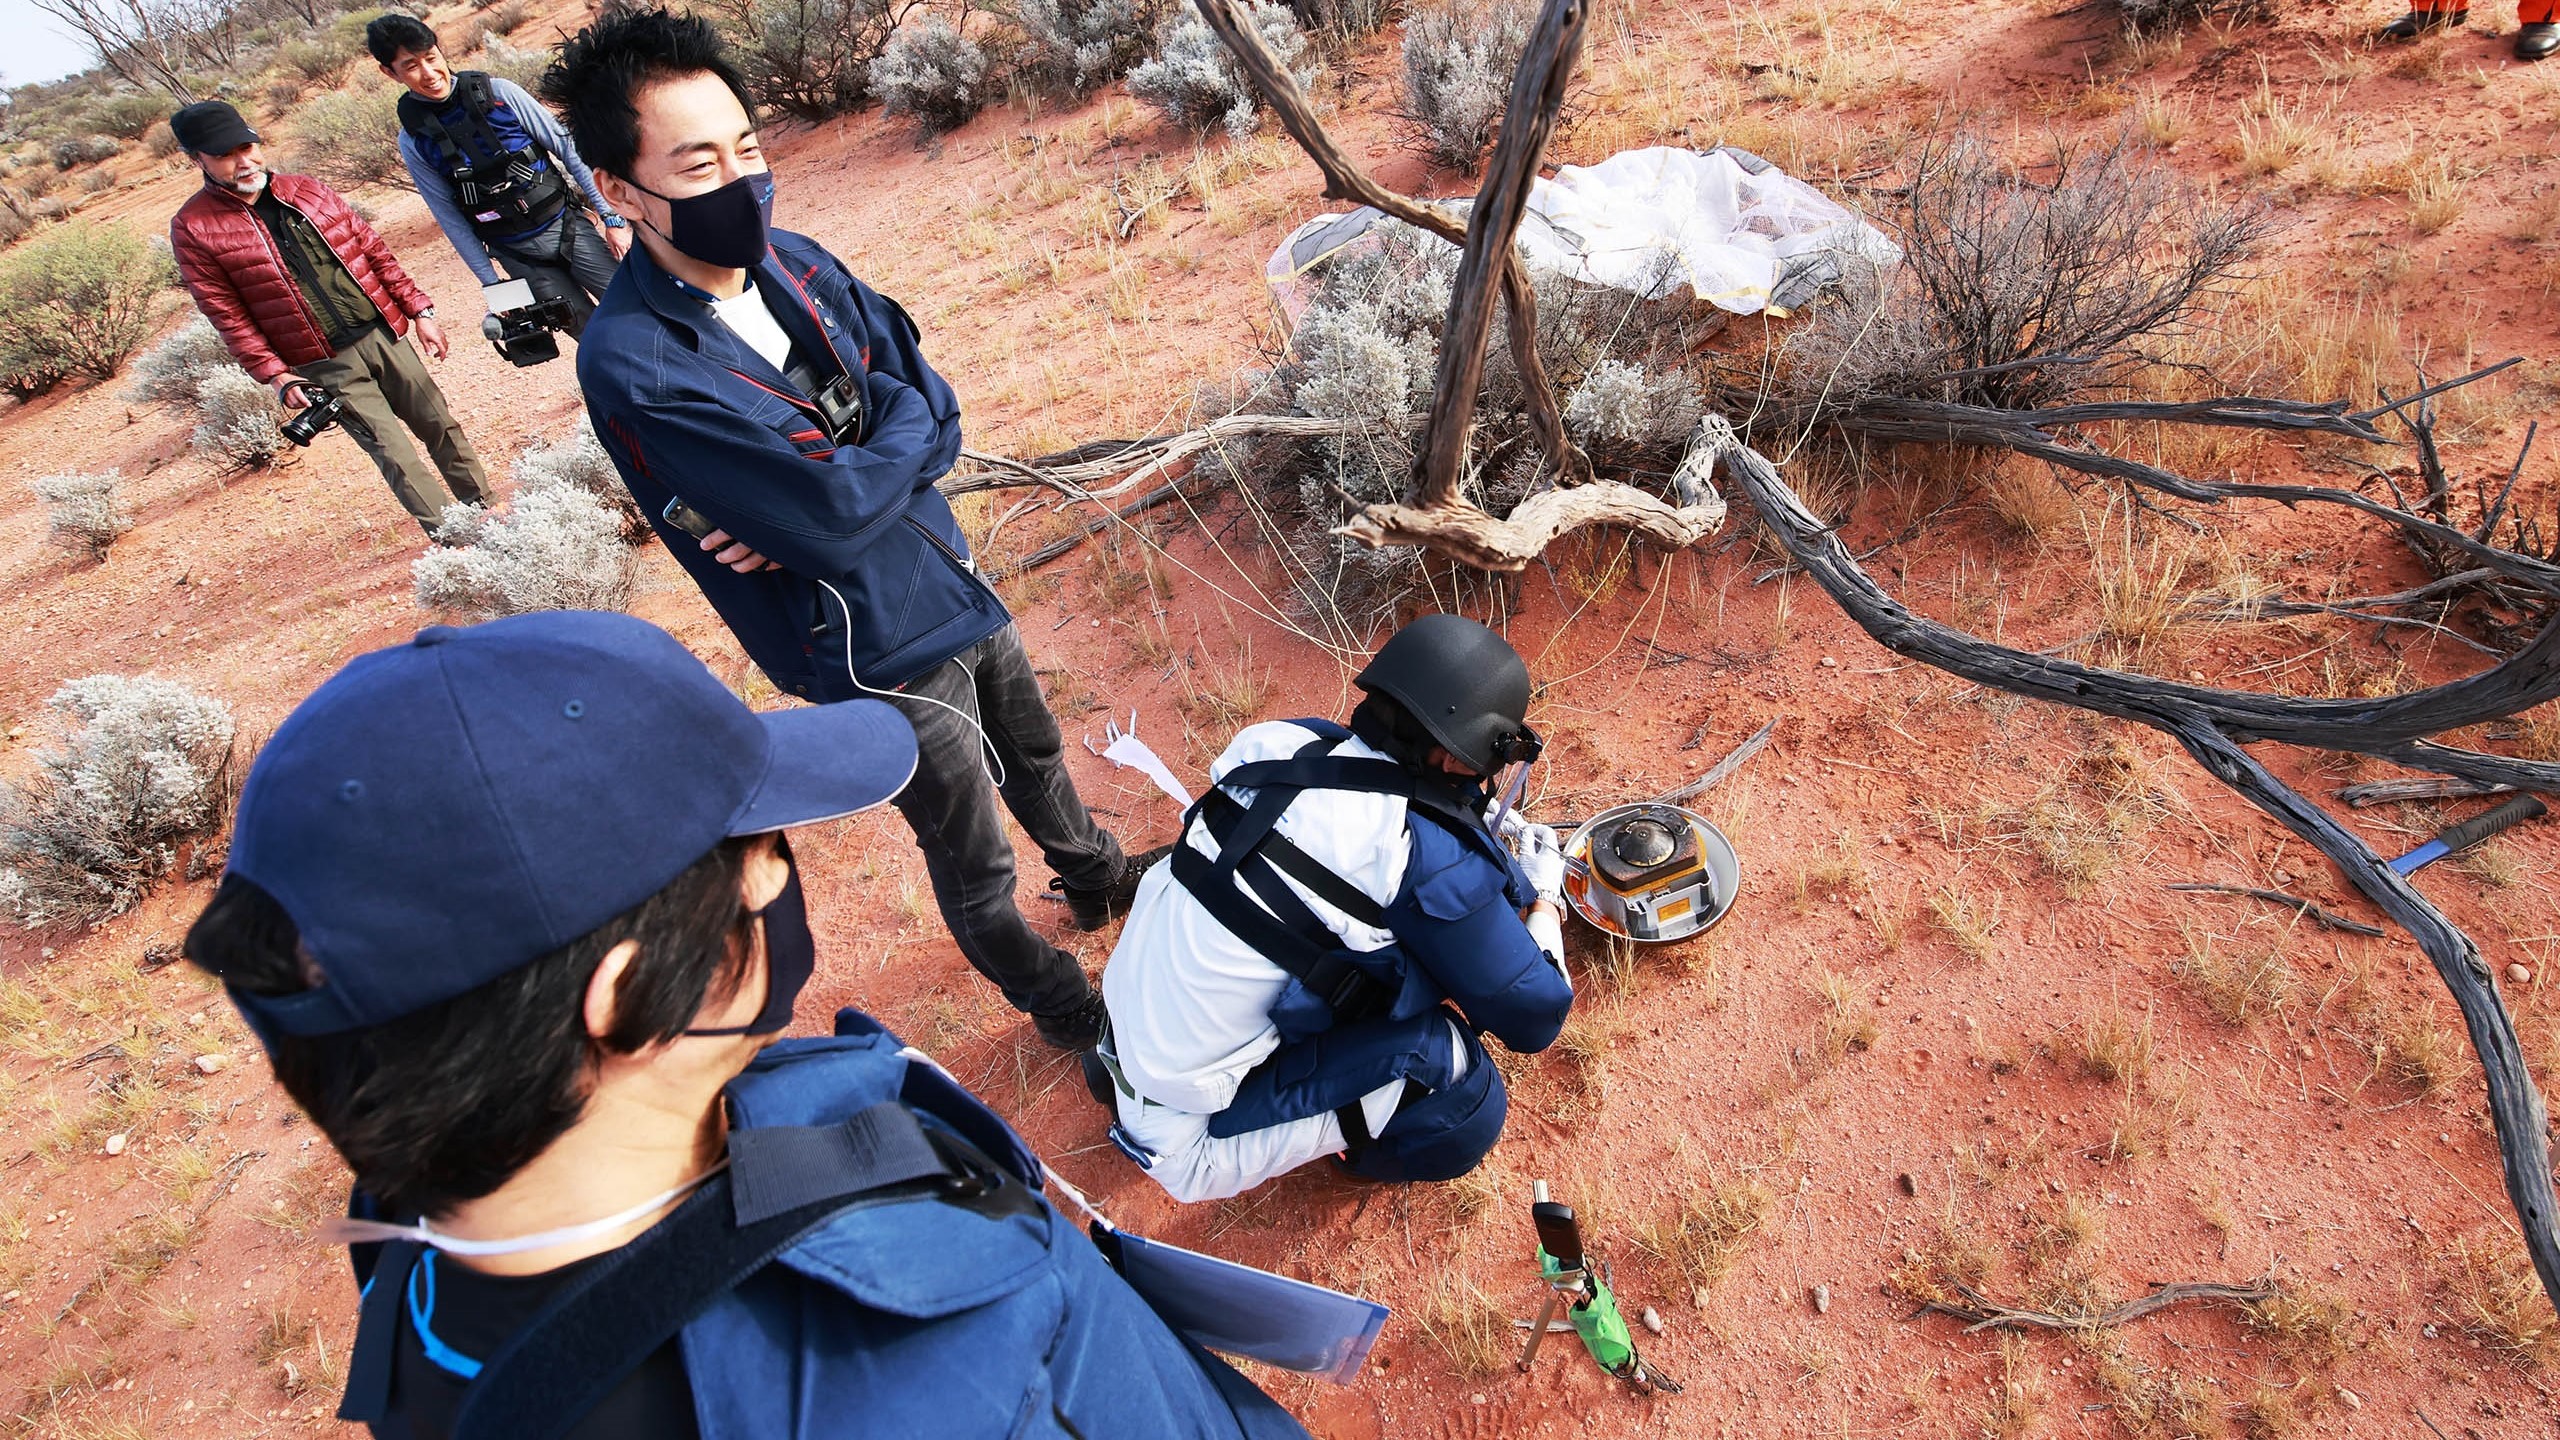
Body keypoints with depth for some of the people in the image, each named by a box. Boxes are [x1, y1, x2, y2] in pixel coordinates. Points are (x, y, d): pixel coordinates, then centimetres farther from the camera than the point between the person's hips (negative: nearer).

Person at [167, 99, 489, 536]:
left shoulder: (306, 190, 7)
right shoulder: (194, 228, -5)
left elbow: (374, 251, 12)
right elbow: (228, 315, -6)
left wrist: (419, 311, 7)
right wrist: (276, 374, -12)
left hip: (383, 333, 4)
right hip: (325, 364, -4)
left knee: (441, 425, 10)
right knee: (393, 452, -6)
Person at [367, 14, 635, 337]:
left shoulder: (499, 92, -5)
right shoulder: (413, 141, -2)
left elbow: (566, 149, -1)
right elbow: (451, 219, 2)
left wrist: (611, 216, -6)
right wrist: (492, 283, 0)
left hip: (568, 225, 0)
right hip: (519, 257, 0)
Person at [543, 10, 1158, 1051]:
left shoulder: (795, 261, -3)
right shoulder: (632, 365, -25)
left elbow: (938, 417, -5)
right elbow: (840, 512, -30)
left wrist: (826, 500, -21)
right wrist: (905, 422, -11)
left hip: (956, 581, 7)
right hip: (881, 651, -7)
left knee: (1036, 757, 29)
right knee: (975, 868, 13)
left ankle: (1095, 880, 59)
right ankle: (1062, 1008, 40)